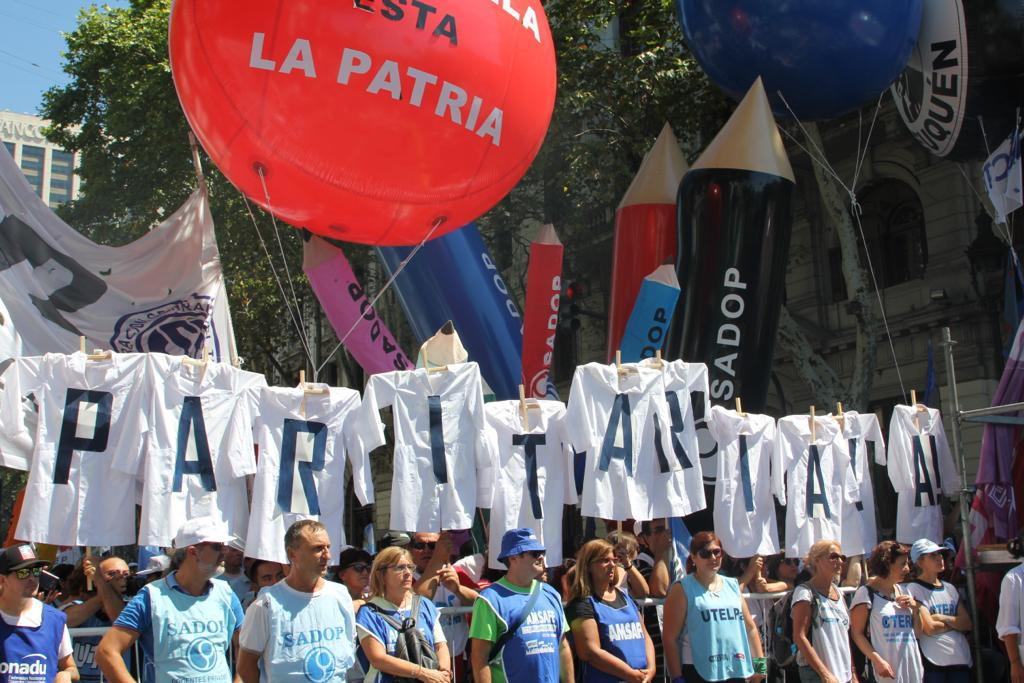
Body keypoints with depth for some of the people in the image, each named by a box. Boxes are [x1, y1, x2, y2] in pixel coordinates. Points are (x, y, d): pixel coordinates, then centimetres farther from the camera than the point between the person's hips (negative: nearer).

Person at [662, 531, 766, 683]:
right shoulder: (683, 589, -3)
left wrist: (759, 661, 12)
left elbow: (750, 627, 19)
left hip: (736, 670, 5)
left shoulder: (732, 585, 13)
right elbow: (670, 637, -8)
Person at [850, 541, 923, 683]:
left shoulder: (903, 592, 14)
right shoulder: (866, 593, -6)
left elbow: (918, 631, 20)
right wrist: (878, 660, -19)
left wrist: (915, 608, 4)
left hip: (911, 667, 6)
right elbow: (856, 633, -11)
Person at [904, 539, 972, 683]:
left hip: (961, 661, 6)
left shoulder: (950, 588, 14)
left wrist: (942, 618, -10)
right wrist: (955, 621, 1)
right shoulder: (913, 589, -6)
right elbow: (930, 628, -14)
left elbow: (967, 624, 5)